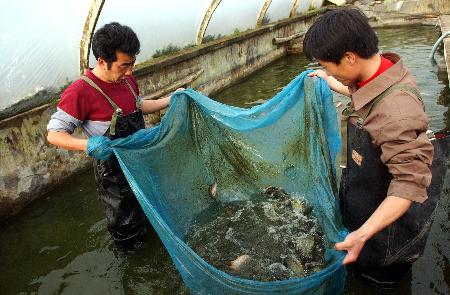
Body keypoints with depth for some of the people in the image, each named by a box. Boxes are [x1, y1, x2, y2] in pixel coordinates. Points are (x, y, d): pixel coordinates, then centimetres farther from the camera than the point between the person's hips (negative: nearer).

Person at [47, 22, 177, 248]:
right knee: (127, 229, 17)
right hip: (113, 171, -6)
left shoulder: (127, 80, -4)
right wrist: (87, 145, -40)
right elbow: (54, 134, -22)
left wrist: (171, 100, 6)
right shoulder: (80, 91, -27)